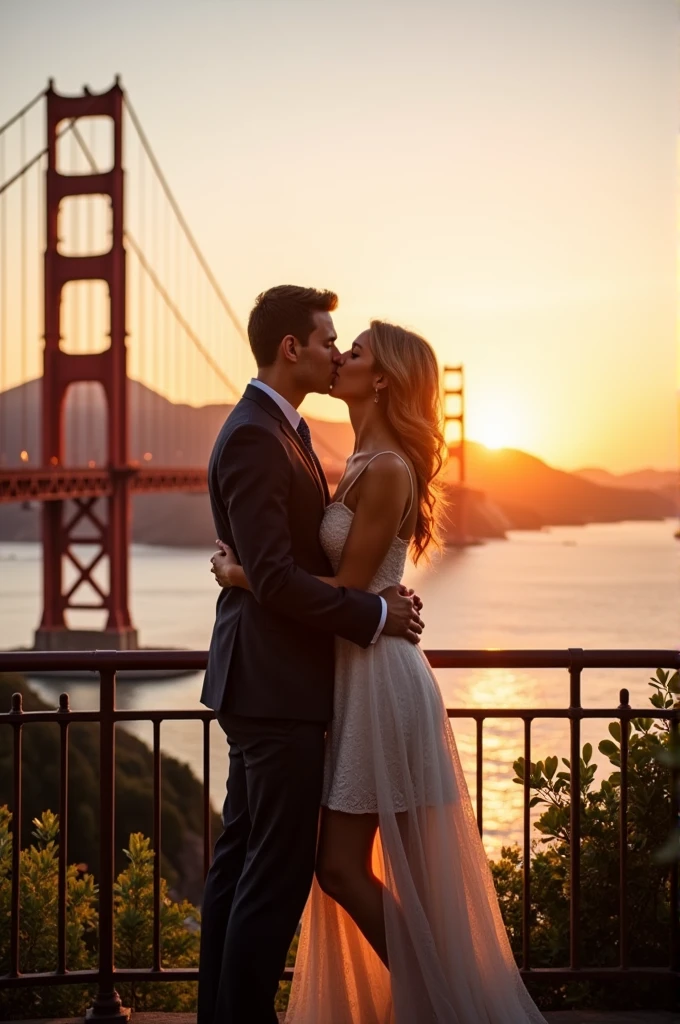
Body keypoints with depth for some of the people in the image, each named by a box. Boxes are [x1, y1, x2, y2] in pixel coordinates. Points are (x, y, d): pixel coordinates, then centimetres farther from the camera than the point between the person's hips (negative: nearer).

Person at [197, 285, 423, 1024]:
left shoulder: (278, 430, 16)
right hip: (276, 685, -11)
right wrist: (372, 615, -16)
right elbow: (274, 576, -23)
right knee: (278, 872, -5)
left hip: (264, 683, 11)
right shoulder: (254, 438, -17)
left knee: (240, 859, 15)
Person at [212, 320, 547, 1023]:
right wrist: (250, 566, -1)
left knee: (343, 866, -3)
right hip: (356, 677, 9)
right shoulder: (365, 465, 12)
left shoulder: (387, 470, -17)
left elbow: (347, 588, -18)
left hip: (379, 680, -9)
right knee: (343, 865, 13)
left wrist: (246, 577, -12)